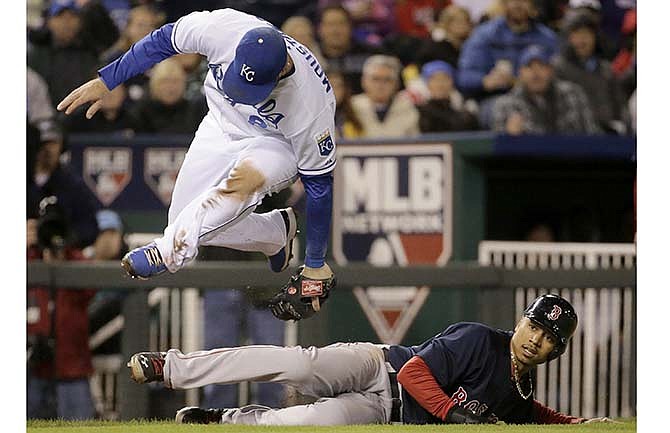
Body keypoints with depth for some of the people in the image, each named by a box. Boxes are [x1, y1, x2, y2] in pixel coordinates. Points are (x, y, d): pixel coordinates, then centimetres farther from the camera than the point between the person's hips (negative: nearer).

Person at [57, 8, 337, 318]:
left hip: (277, 146, -5)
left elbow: (318, 182, -23)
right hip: (221, 128, 5)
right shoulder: (221, 28, -33)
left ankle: (169, 252, -33)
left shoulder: (312, 101, -36)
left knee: (251, 176, -39)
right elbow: (164, 41, -11)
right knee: (182, 220, 1)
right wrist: (105, 81, -5)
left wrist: (315, 266, -16)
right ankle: (278, 229, 20)